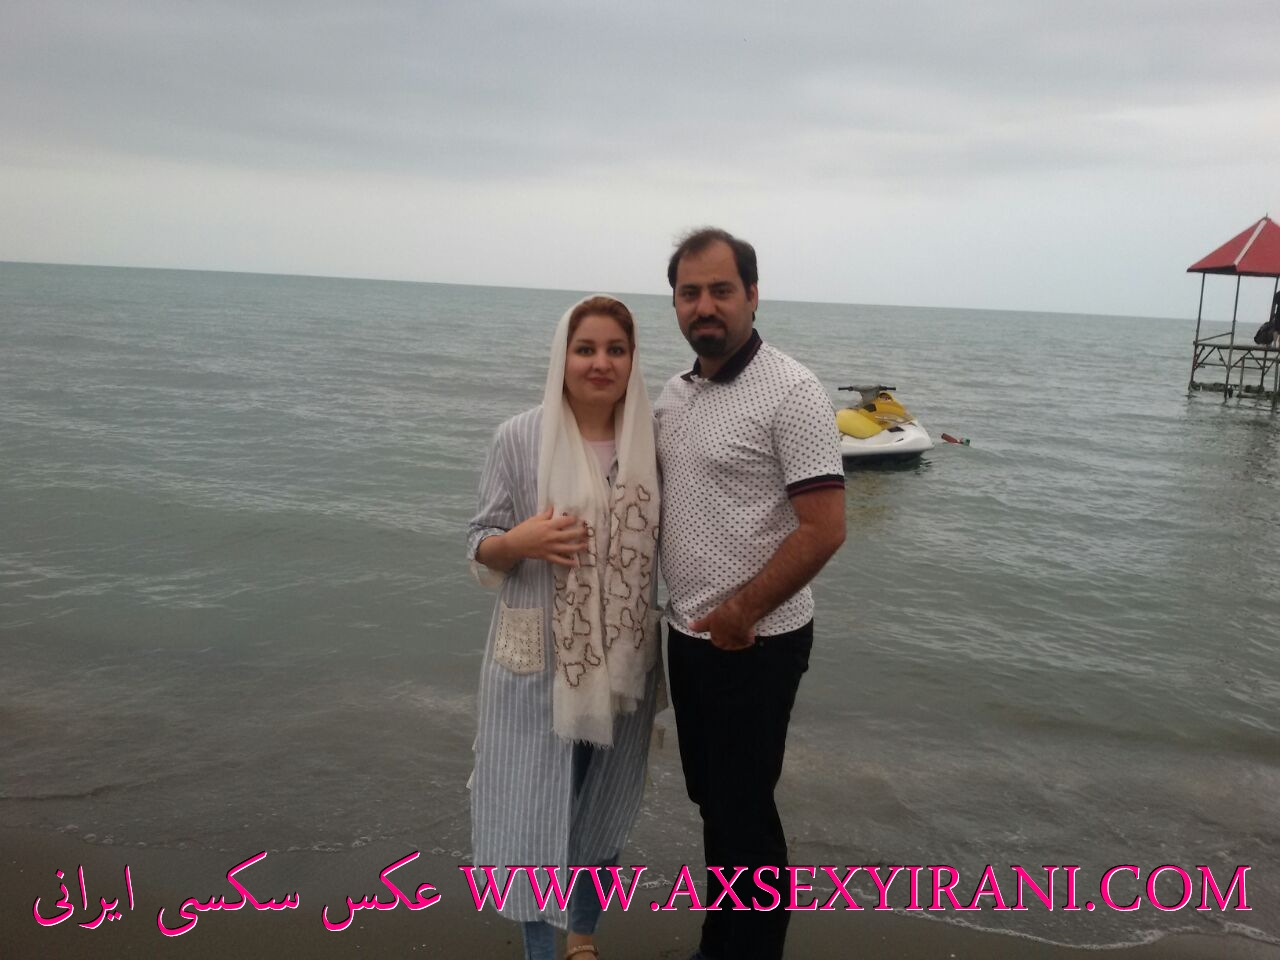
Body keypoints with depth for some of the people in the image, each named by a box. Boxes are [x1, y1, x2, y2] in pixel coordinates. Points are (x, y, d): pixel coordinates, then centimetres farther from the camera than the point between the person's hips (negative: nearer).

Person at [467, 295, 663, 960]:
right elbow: (481, 547, -3)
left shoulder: (650, 440, -2)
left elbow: (664, 543, 9)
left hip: (623, 663, 3)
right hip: (539, 662, -3)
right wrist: (518, 541, -26)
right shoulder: (520, 438, -10)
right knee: (534, 808, 4)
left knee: (604, 810, 19)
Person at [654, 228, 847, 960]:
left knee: (744, 809, 5)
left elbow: (824, 528, -21)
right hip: (689, 635, 7)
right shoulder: (674, 396, 7)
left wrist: (742, 611, -18)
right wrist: (692, 618, 9)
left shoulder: (791, 392, -16)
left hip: (755, 643, -7)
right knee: (711, 798, 19)